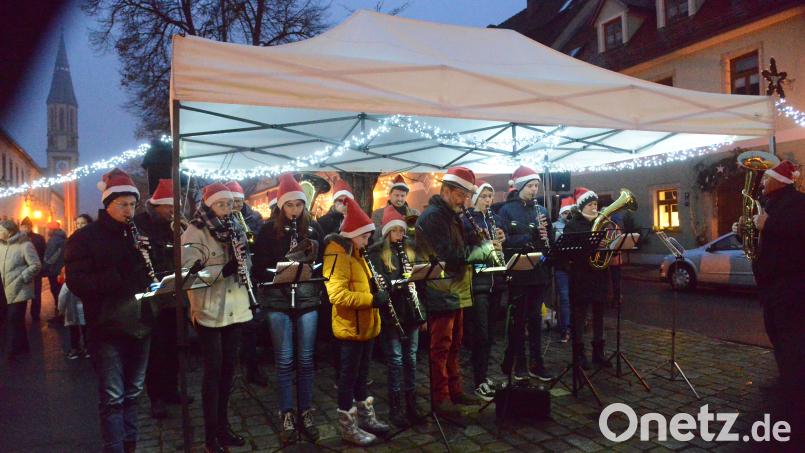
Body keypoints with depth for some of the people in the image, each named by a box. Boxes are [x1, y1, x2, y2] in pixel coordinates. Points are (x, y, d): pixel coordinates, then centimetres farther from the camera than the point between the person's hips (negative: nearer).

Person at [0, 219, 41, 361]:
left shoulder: (25, 245, -12)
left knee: (14, 318, -6)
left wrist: (20, 278, -17)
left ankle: (12, 350, 2)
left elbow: (36, 265, -16)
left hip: (19, 290, -7)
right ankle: (22, 347, 26)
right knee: (16, 318, 14)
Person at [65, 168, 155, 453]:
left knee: (132, 393, 16)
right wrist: (118, 276, -27)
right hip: (107, 328, -5)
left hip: (140, 325, 5)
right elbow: (77, 283, -15)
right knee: (112, 397, 0)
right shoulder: (84, 237, -5)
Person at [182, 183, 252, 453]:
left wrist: (242, 256, -7)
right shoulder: (194, 233, -8)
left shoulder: (234, 229, 9)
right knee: (214, 369, 1)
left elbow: (247, 265, 14)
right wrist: (224, 269, -27)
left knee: (228, 367, 12)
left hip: (235, 309, 5)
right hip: (209, 310, -5)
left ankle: (223, 425, 27)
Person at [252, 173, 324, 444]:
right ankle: (287, 415, 18)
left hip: (307, 299, 2)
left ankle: (306, 412, 22)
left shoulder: (313, 227, 6)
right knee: (284, 360, 4)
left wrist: (311, 260, -11)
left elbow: (323, 259, 9)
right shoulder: (269, 230, 0)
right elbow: (259, 266, -1)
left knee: (305, 359, 8)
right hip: (278, 301, -1)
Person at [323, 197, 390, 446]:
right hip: (350, 327, -9)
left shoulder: (355, 253, 14)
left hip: (365, 326, 9)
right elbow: (337, 294, -28)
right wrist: (371, 299, -29)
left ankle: (365, 416, 32)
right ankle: (347, 426, 15)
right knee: (349, 375, 3)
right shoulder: (338, 255, -18)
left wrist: (377, 292, 4)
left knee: (362, 373, 19)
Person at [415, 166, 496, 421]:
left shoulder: (452, 216, 15)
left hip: (456, 292, 10)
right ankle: (440, 400, 8)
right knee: (441, 348, -1)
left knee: (454, 345, 18)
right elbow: (452, 255, -25)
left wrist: (481, 242, -1)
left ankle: (454, 391, 30)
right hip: (441, 294, -10)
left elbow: (463, 247, 18)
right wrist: (484, 249, -14)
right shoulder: (433, 216, -17)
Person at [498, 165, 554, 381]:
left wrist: (545, 234, -11)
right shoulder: (507, 210, -5)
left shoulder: (541, 210, 10)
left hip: (539, 271, 5)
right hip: (518, 272, -4)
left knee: (535, 318, 12)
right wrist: (530, 235, -26)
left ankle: (536, 364, 21)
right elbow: (505, 241, -15)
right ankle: (518, 364, 18)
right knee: (518, 319, 6)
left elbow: (550, 238, 11)